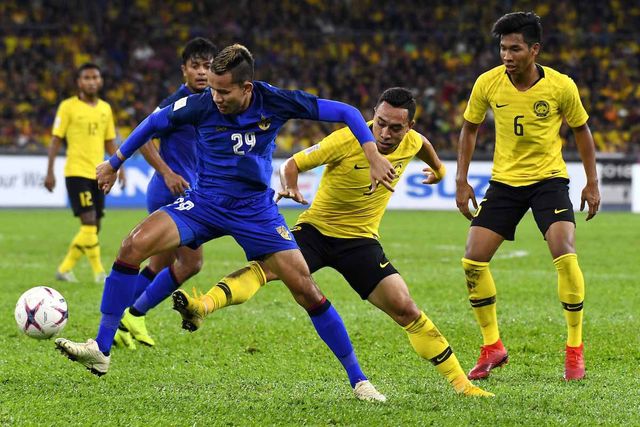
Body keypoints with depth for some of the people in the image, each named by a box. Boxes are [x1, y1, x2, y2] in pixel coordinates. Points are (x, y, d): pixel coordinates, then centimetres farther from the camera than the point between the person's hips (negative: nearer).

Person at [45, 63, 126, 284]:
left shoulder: (105, 108, 12)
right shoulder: (68, 107, -4)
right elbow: (56, 140, -4)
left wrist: (119, 168, 8)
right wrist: (49, 172, -9)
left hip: (98, 174, 6)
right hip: (77, 172, -6)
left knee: (93, 228, 7)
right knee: (89, 222, -14)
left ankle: (65, 268, 19)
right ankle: (98, 271, -9)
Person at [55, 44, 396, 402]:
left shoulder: (274, 103, -15)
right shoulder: (202, 105, -14)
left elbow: (345, 112, -7)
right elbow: (154, 123, 5)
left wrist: (374, 157, -16)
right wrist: (114, 164, 14)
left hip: (256, 209, -1)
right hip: (204, 203, 1)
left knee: (306, 289, -9)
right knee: (134, 245, -22)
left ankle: (358, 379, 7)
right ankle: (101, 351, -15)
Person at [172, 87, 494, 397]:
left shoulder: (411, 143, -6)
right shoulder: (347, 140, -20)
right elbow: (293, 164, -14)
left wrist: (438, 168, 41)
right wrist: (290, 187, -36)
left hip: (361, 241, 3)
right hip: (317, 229, -3)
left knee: (406, 311, -7)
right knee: (267, 265, -31)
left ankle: (460, 382, 3)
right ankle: (201, 308, -48)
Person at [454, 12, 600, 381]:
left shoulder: (561, 86, -13)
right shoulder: (488, 83, -8)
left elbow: (581, 130, 3)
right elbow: (470, 129, 7)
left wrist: (592, 183, 2)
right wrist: (462, 181, 2)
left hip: (549, 178, -3)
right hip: (505, 181, 3)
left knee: (565, 254, -22)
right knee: (473, 260, -6)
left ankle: (575, 350, -7)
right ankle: (493, 348, 11)